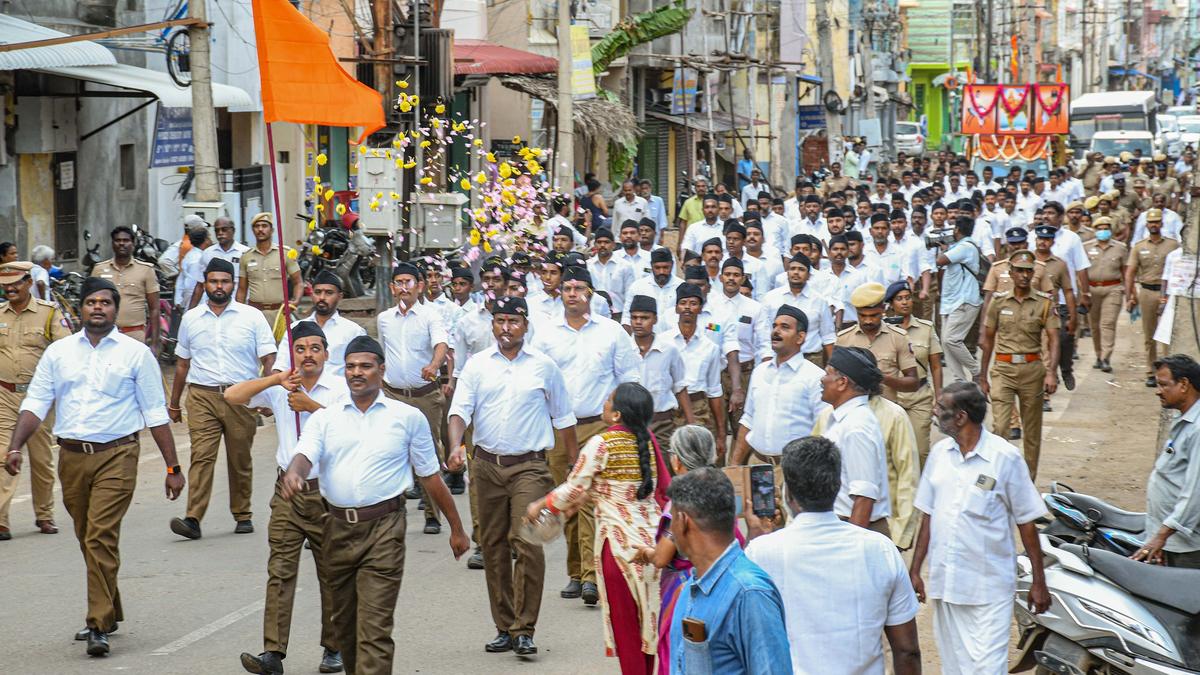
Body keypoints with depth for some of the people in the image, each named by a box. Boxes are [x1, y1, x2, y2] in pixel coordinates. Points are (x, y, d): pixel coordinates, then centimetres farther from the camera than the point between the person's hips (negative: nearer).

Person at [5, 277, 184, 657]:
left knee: (101, 537, -14)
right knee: (87, 539, 13)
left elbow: (156, 414, 4)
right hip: (72, 455, 4)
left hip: (116, 457, -4)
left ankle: (99, 625, -12)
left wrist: (173, 467, 2)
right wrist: (15, 447, -7)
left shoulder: (136, 354, 2)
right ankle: (109, 612, 28)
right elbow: (35, 403, 8)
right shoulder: (59, 352, 10)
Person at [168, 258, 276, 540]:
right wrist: (174, 403, 21)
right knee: (201, 455, -12)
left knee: (240, 460, 6)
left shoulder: (252, 317, 4)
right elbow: (182, 363, 20)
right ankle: (193, 519, -18)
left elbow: (269, 359, 2)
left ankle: (242, 515, 19)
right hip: (202, 395, 1)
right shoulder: (191, 319, 12)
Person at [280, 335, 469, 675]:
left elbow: (431, 477, 11)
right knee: (343, 622, 14)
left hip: (383, 527, -3)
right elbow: (305, 455, -7)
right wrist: (294, 474, -31)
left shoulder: (408, 417, 5)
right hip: (338, 528, 4)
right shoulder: (325, 418, 10)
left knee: (375, 627, -11)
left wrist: (456, 528, 14)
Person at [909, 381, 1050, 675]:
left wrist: (1038, 582, -3)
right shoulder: (939, 452, 5)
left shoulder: (1005, 458, -10)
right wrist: (915, 570, 9)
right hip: (944, 582, 5)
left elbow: (1026, 523, -5)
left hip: (989, 586, -5)